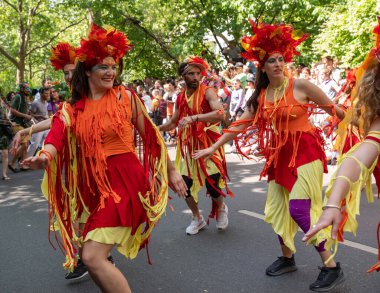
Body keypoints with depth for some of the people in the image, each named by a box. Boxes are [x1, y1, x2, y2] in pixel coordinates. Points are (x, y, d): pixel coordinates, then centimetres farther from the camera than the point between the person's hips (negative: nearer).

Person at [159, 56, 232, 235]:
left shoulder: (207, 92, -10)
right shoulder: (180, 98, 7)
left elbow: (220, 113, -27)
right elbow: (173, 123, 20)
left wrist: (193, 118, -35)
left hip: (208, 143, -5)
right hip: (188, 145, 5)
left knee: (212, 185, -9)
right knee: (185, 183, 2)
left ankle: (221, 208, 27)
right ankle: (197, 218, 27)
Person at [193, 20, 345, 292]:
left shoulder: (300, 85, -10)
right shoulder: (260, 96, 4)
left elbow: (334, 109, -3)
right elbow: (240, 124, 5)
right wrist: (213, 148, 2)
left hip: (305, 152, -6)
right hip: (280, 155, 6)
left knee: (299, 208, -15)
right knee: (277, 208, 9)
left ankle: (332, 266, -1)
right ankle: (287, 258, 30)